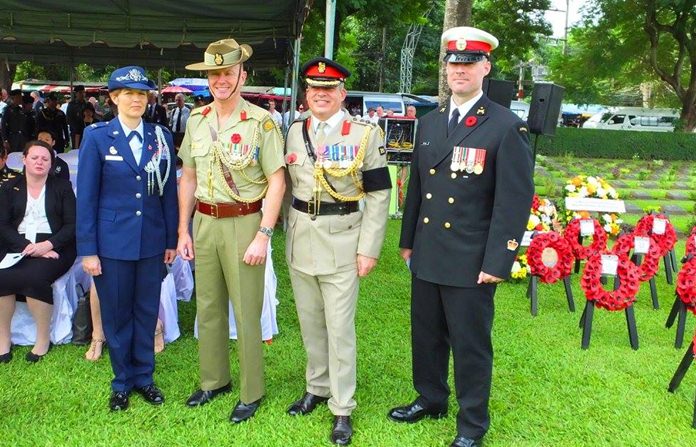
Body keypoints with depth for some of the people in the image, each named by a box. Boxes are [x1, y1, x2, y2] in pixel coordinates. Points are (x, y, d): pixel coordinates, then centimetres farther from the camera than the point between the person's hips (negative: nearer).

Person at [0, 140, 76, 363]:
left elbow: (72, 225, 1)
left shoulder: (62, 187, 8)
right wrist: (26, 246, -15)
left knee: (34, 277, -32)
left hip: (54, 247, -2)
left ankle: (43, 340, -15)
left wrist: (48, 244, -16)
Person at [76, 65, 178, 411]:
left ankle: (144, 376, 29)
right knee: (116, 314, 9)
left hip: (152, 241, 2)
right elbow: (86, 197, -4)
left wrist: (172, 239, 5)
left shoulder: (161, 136, 3)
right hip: (112, 241, -2)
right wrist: (87, 250, -6)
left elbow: (169, 191, 6)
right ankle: (122, 382, 27)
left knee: (147, 311, 12)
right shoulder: (97, 137, -4)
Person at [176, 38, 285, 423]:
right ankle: (214, 380, 34)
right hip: (204, 222, 6)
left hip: (244, 222, -5)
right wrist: (183, 230, 10)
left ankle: (251, 392, 19)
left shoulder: (261, 122, -10)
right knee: (208, 307, 15)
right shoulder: (196, 121, 7)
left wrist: (263, 236, -15)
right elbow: (188, 178, 13)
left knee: (246, 312, 3)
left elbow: (276, 182, -11)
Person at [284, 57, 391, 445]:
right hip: (300, 240, 5)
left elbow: (379, 195, -6)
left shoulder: (366, 134, -7)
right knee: (310, 322, 16)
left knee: (340, 328, 0)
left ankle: (343, 408, 13)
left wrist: (369, 249, -10)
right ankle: (317, 388, 34)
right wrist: (290, 234, 13)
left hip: (341, 242, -4)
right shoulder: (295, 132, 7)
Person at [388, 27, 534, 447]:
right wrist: (407, 240, 17)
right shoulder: (429, 123, 10)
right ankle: (430, 400, 40)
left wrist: (498, 262, -15)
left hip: (471, 262, -6)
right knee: (426, 336, 18)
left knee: (470, 345, 7)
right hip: (427, 256, 6)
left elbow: (516, 201, -12)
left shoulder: (507, 128, -10)